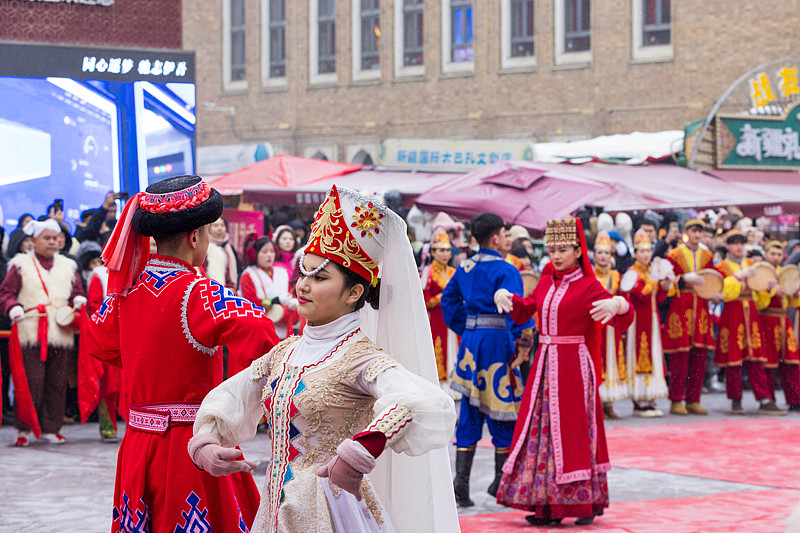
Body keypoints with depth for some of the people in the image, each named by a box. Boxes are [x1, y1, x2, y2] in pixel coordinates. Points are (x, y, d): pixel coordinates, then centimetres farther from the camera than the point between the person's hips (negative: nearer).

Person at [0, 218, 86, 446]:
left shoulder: (68, 267, 19)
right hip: (30, 334, -3)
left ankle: (50, 428, 10)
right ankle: (24, 429, 2)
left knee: (56, 383, 3)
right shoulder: (21, 265, 8)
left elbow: (77, 292, 21)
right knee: (31, 383, -8)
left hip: (61, 334, 4)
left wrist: (78, 302, -2)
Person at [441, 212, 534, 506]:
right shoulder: (506, 270, -12)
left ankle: (461, 480, 2)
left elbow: (448, 299, 17)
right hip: (497, 341, -6)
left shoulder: (465, 268, 10)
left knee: (469, 411, 9)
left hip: (470, 340, 6)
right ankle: (502, 482, 9)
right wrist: (525, 340, -15)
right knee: (502, 409, 4)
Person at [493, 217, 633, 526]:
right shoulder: (546, 282, 12)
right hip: (545, 363, 6)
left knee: (573, 430, -4)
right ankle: (547, 506, 9)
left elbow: (623, 320, -14)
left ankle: (585, 503, 3)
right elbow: (523, 312, 20)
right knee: (542, 429, 5)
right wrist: (507, 297, 1)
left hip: (574, 365, -6)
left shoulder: (587, 286, -7)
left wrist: (618, 305, -37)